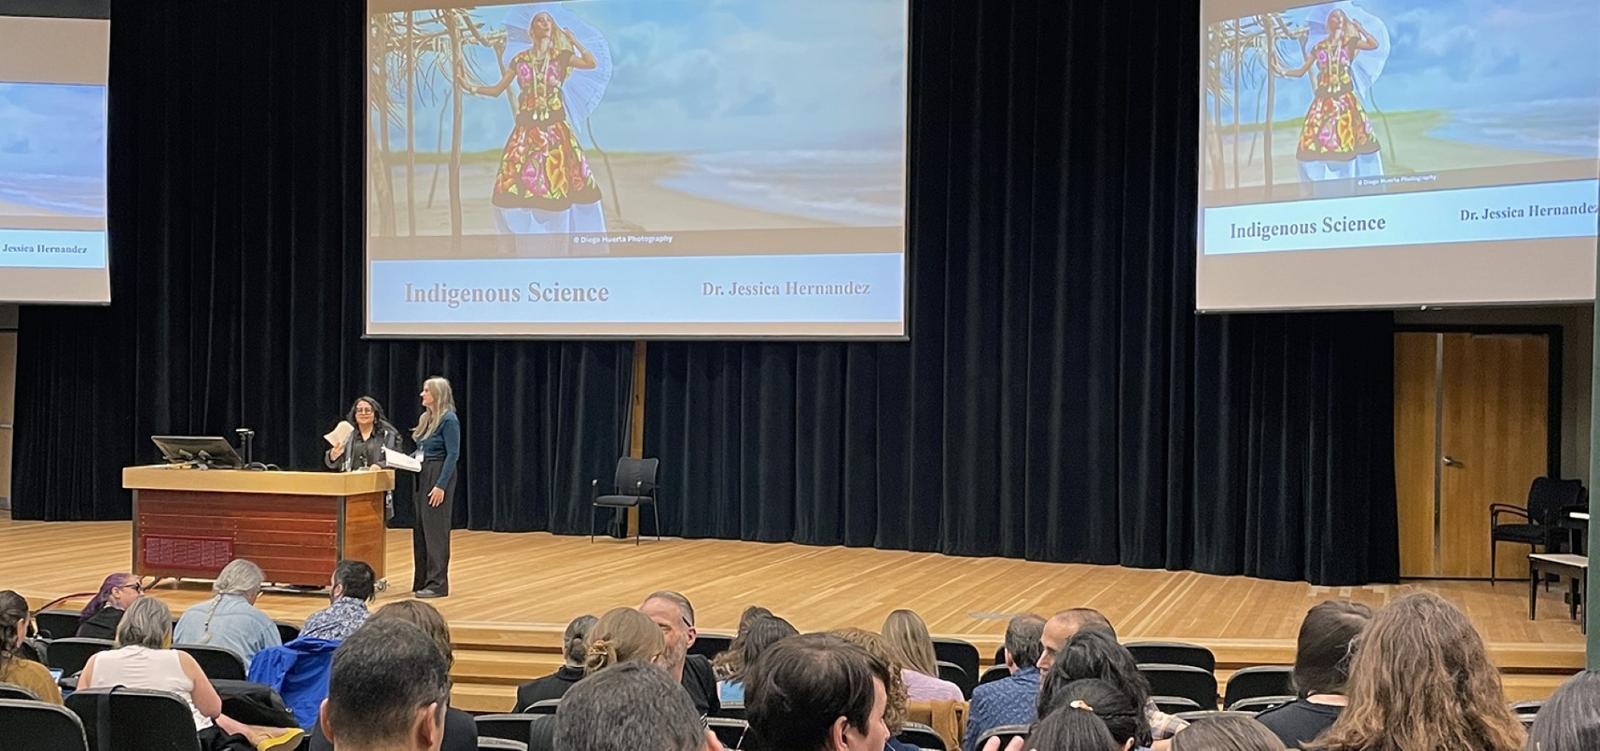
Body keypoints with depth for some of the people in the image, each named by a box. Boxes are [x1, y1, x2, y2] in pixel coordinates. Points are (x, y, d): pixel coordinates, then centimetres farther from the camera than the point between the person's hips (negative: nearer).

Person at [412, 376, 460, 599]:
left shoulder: (448, 420, -13)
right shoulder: (425, 418, 13)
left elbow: (453, 454, -17)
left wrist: (441, 486, -20)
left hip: (439, 475, -9)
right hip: (421, 476, 9)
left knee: (435, 529, -6)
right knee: (420, 528, 10)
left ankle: (437, 583, -1)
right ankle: (422, 580, 17)